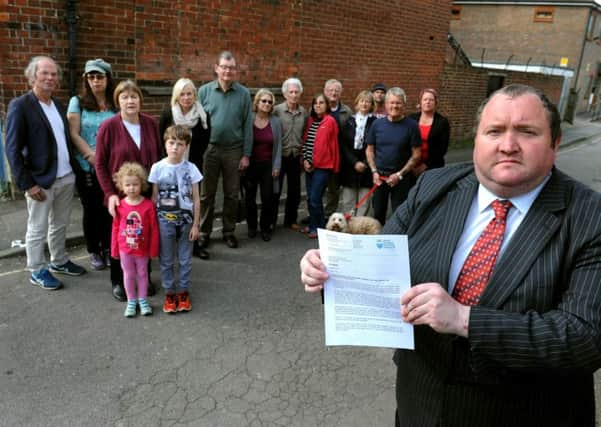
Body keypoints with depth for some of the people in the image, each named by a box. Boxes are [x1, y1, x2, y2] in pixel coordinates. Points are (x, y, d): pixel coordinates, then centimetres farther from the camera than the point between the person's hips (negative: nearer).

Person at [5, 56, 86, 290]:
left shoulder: (58, 105, 10)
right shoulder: (20, 105, -11)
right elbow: (13, 149, -13)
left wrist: (74, 168, 7)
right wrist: (27, 184, -16)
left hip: (66, 178, 6)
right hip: (40, 181, -6)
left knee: (60, 225, 19)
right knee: (37, 229, 8)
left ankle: (59, 261, 35)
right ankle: (37, 271, 23)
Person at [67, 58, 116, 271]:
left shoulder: (116, 105, 5)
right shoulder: (77, 102, 2)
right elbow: (74, 134, -5)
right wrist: (92, 156, -15)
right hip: (87, 168, -1)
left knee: (109, 209, 6)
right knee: (91, 210, 8)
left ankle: (108, 248, 24)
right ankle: (94, 252, 23)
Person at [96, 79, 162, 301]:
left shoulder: (151, 123, -1)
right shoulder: (109, 126, -11)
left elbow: (158, 156, 8)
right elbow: (100, 164, -7)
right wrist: (110, 193, -13)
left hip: (147, 192, 3)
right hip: (120, 195, -3)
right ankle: (117, 281, 29)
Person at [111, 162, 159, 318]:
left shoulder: (148, 205, -15)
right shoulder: (120, 206, -9)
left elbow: (154, 229, -9)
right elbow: (115, 228, -1)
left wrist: (154, 249, -6)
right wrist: (114, 249, 2)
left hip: (142, 248, -1)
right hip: (125, 248, 1)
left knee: (142, 273, 15)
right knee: (128, 274, 15)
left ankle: (143, 300, 32)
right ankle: (131, 301, 30)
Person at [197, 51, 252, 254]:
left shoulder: (243, 93, 0)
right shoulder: (204, 91, 0)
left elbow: (247, 125, 0)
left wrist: (246, 154, -2)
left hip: (234, 150, 0)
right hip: (209, 149, 0)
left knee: (232, 194, 10)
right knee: (206, 194, 7)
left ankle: (229, 232, 24)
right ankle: (204, 233, 20)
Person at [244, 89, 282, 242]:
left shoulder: (276, 122, 2)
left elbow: (278, 146, 3)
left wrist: (276, 166, -1)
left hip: (268, 165, 1)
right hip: (251, 164, 0)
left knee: (268, 198, 0)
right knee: (250, 197, 10)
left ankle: (266, 228, 16)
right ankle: (252, 226, 26)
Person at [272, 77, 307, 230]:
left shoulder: (304, 112, 4)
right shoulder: (277, 110, -7)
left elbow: (305, 135, 11)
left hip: (296, 157, 4)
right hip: (279, 156, -3)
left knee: (294, 191, 11)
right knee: (275, 190, 5)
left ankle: (291, 220, 26)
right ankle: (271, 221, 18)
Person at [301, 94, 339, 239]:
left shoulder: (330, 121, -7)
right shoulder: (311, 120, 14)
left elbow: (324, 144, -9)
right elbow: (305, 141, 12)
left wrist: (315, 163, -7)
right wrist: (306, 160, 0)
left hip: (322, 165, -6)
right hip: (309, 165, 6)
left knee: (315, 198, -6)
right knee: (310, 198, 9)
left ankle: (319, 227, 9)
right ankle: (313, 225, 23)